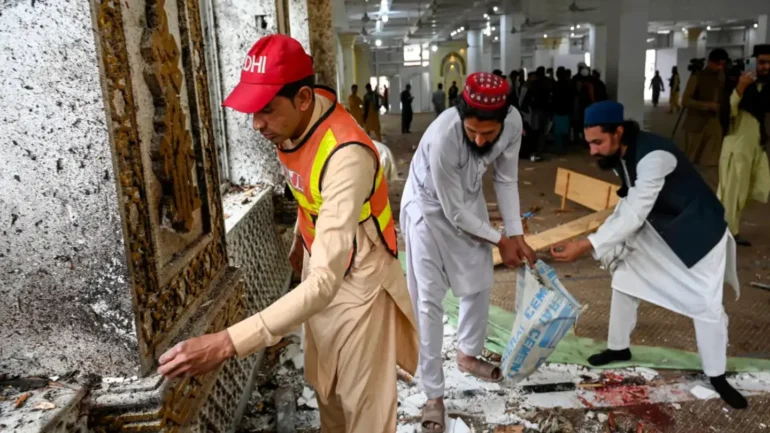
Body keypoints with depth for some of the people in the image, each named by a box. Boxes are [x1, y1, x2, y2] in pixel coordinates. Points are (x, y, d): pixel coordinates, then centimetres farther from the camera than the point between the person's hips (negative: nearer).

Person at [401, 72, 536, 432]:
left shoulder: (513, 122, -24)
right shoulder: (442, 139, -40)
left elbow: (507, 180, -7)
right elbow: (453, 211, -28)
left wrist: (516, 234, -13)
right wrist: (500, 240, -16)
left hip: (469, 200, 6)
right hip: (429, 207, -5)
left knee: (479, 284, 16)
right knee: (429, 299, -5)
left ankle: (468, 355, 41)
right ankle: (434, 395, 6)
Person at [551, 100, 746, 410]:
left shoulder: (654, 156, -36)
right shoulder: (620, 154, -9)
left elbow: (634, 215, -41)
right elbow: (630, 204, 3)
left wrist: (586, 245, -47)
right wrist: (613, 244, -3)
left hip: (697, 231, -7)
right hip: (656, 227, 8)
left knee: (706, 303, -3)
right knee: (624, 280, 9)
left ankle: (717, 377, 19)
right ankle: (619, 348, 28)